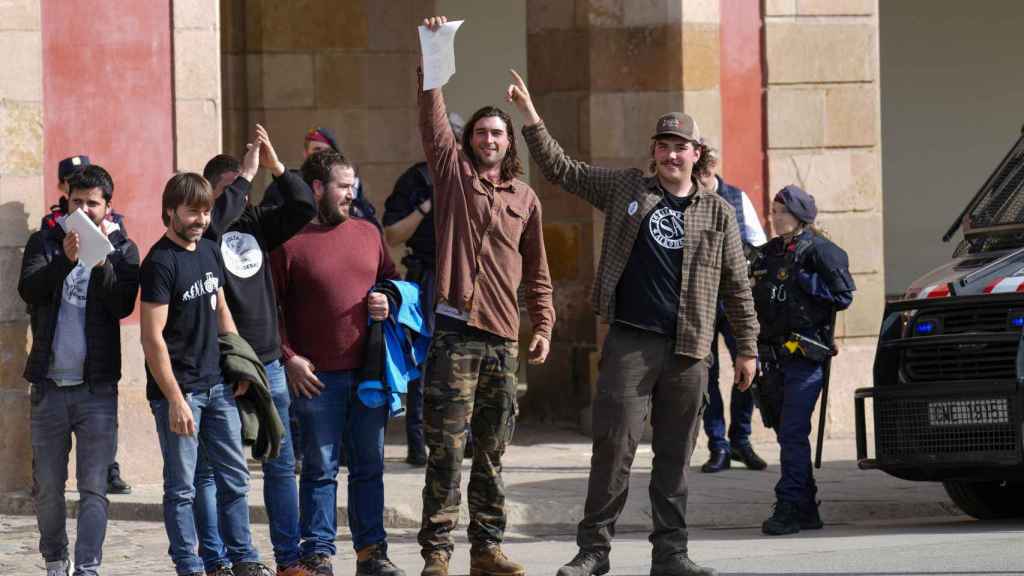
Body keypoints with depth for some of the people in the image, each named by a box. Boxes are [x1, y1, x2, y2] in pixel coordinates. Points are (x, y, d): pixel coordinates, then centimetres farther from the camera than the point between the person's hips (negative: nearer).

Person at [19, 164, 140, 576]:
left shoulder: (122, 250, 6)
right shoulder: (45, 242, 7)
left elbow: (123, 306, -8)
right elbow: (29, 290, -10)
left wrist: (101, 264, -21)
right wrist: (65, 260, -26)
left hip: (97, 387, -1)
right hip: (50, 384, 1)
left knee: (94, 487, -7)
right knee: (47, 485, 7)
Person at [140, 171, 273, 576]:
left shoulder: (210, 252, 10)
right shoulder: (161, 262, -14)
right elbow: (153, 337, -17)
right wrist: (175, 401, -20)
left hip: (216, 384, 8)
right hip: (178, 389, -8)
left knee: (234, 477, 10)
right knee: (181, 487, -1)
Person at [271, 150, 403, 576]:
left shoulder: (368, 233, 11)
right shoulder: (289, 241, -5)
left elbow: (391, 280, 23)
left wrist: (388, 301, 1)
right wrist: (289, 357, -11)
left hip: (368, 372, 5)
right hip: (316, 376, -5)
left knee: (369, 466, 9)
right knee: (320, 469, 1)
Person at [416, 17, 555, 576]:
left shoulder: (525, 198, 14)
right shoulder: (453, 170, 6)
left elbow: (536, 272, 18)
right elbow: (433, 118, -6)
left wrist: (544, 325, 11)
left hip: (503, 337, 4)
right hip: (455, 331, -4)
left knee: (492, 451, 9)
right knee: (446, 449, -7)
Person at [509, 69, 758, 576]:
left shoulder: (717, 212, 9)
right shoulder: (626, 189, 8)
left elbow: (736, 286, 11)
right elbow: (561, 170, 9)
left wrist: (746, 348, 8)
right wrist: (530, 117, -1)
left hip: (688, 351, 1)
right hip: (629, 342, -1)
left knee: (675, 457, 6)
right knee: (613, 448, -5)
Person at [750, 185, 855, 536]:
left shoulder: (818, 250, -6)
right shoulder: (770, 253, 17)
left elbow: (843, 295, -12)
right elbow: (754, 301, 25)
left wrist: (803, 281, -13)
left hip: (804, 353, -8)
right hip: (774, 355, 8)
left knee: (793, 433, -13)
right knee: (785, 432, 10)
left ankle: (790, 507, -13)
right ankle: (806, 509, 16)